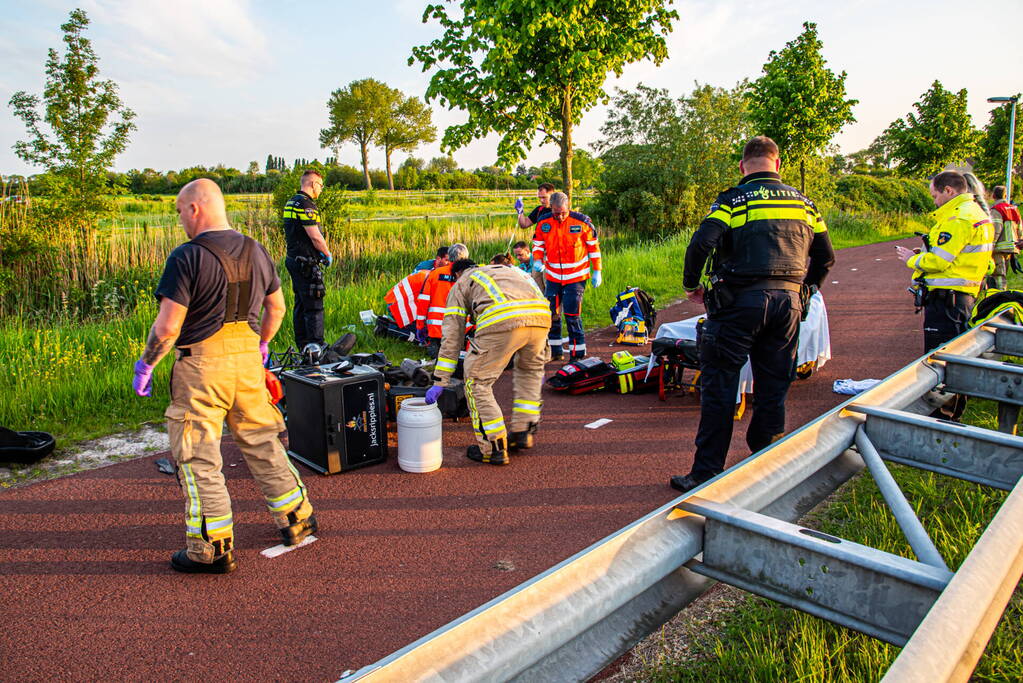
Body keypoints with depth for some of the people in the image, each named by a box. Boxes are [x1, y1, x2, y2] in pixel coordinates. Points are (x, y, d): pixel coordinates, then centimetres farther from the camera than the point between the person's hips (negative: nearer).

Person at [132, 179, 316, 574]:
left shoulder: (187, 257, -13)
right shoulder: (255, 251, 6)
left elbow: (168, 326, -16)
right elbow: (277, 308, 14)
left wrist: (145, 364, -1)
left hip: (201, 364, -6)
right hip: (248, 359, 6)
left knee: (197, 456, 5)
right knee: (261, 442, 18)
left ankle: (212, 549, 12)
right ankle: (297, 520, 27)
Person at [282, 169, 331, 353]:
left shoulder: (291, 202, 16)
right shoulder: (306, 204, -16)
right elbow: (315, 236, -21)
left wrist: (319, 252, 14)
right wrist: (327, 254, -5)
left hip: (294, 259, 11)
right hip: (306, 262, -11)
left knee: (301, 304, 15)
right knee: (314, 306, -7)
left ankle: (303, 345, 22)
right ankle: (316, 346, -4)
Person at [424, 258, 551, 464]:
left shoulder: (460, 285, 28)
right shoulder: (508, 270, 42)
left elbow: (452, 337, 21)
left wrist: (439, 382, 22)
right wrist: (542, 357, 43)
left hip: (502, 320, -5)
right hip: (540, 317, 5)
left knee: (477, 381, 13)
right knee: (530, 370, 32)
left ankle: (494, 448, 15)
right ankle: (523, 432, 31)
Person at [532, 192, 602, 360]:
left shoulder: (582, 221, -10)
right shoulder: (543, 223, -4)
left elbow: (593, 246, -1)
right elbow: (537, 244, 9)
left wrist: (596, 271, 1)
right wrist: (537, 260, -11)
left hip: (576, 276, -4)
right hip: (552, 276, 4)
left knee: (572, 314, -10)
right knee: (551, 313, 8)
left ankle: (578, 353, 0)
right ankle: (555, 350, 22)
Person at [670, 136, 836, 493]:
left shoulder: (733, 200, -3)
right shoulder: (803, 203, 13)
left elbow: (701, 244, -16)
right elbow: (826, 256, 17)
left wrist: (692, 284, -1)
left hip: (739, 302, -5)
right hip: (788, 302, 5)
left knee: (719, 387, 0)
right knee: (773, 389, 13)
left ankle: (706, 474, 2)